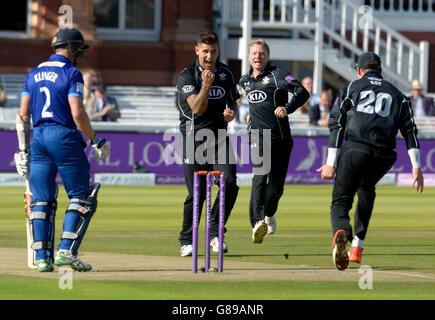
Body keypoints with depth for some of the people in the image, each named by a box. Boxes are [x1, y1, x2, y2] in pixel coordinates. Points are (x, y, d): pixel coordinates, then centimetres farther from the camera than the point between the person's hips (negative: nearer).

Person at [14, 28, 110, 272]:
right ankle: (67, 251, -11)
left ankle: (43, 257, 1)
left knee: (41, 200, 7)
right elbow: (77, 113, -14)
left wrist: (24, 150, 16)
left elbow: (23, 114, 13)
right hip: (64, 137, -6)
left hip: (38, 137, 6)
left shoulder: (34, 74, 15)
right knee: (81, 197, 1)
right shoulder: (71, 73, -5)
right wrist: (95, 140, -3)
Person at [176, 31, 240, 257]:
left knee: (230, 183, -16)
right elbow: (198, 108, -16)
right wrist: (207, 84, -29)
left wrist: (232, 113, -1)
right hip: (194, 137, -4)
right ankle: (187, 241, 12)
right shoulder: (187, 76, -5)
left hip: (219, 136, 4)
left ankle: (215, 232, -2)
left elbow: (233, 102, 22)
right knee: (196, 193, -5)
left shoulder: (226, 74, 10)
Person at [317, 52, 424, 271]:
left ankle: (341, 233, -36)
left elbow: (336, 126, 7)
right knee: (366, 190, 31)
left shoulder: (351, 88, 17)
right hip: (384, 156, 3)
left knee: (340, 201, -1)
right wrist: (416, 167, 7)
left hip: (355, 150, -3)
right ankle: (357, 246, 26)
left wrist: (331, 164, 4)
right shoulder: (397, 94, 23)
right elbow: (410, 130, 12)